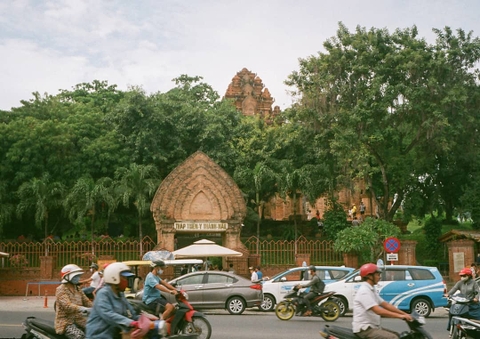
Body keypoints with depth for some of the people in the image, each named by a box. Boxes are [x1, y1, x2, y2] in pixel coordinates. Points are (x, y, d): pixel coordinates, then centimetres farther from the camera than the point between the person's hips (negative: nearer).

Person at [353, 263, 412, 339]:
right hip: (365, 329, -10)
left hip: (373, 327, 10)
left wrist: (405, 314, 4)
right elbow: (378, 311, -25)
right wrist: (400, 316, -24)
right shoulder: (364, 291, -17)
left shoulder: (371, 290, 16)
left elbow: (386, 305, 14)